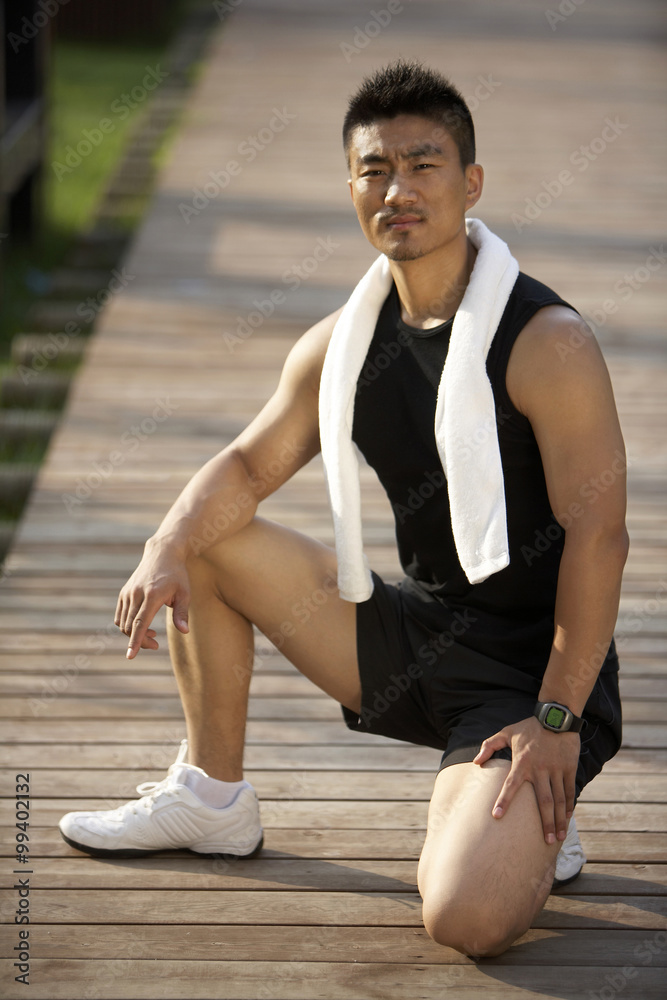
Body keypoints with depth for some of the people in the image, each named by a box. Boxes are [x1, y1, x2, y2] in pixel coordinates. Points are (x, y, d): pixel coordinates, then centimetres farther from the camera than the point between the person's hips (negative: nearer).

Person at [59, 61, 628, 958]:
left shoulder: (546, 342, -19)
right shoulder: (340, 347, 2)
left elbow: (598, 536, -19)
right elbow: (248, 466, 11)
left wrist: (557, 718, -21)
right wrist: (168, 548, -11)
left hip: (529, 668, -7)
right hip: (418, 633, 7)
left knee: (469, 917, -29)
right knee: (209, 541, 6)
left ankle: (529, 816, 6)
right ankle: (212, 798, 18)